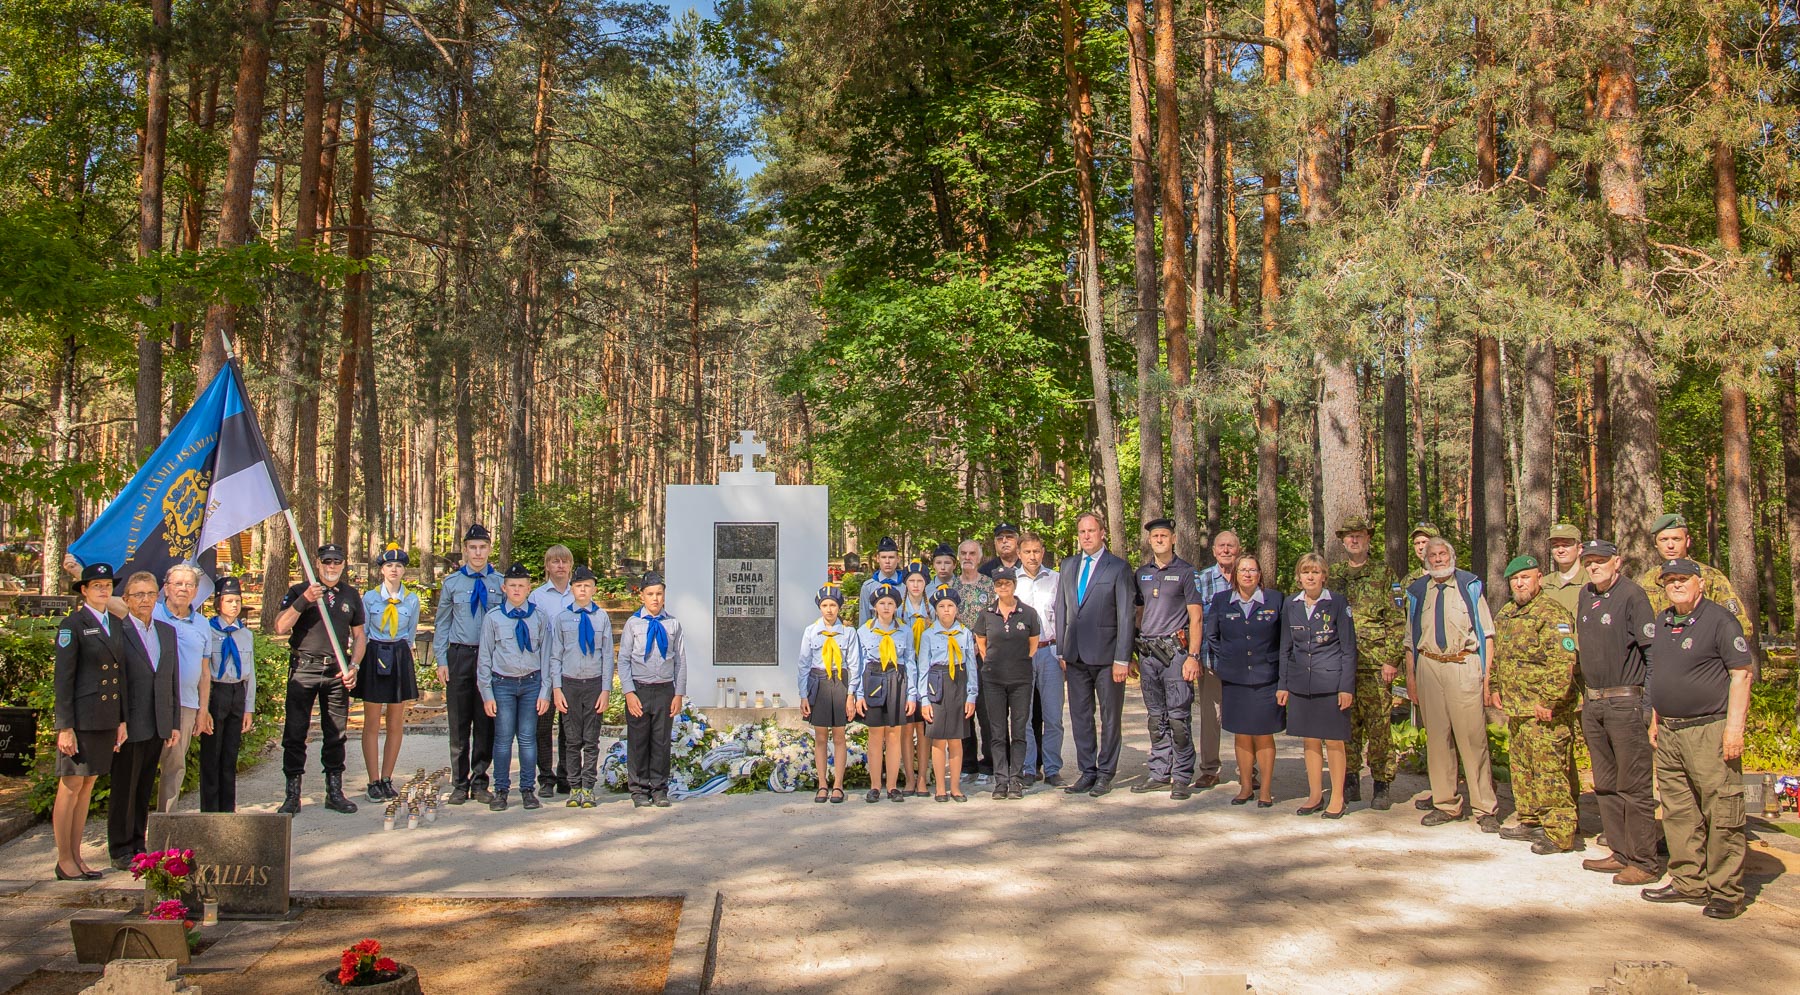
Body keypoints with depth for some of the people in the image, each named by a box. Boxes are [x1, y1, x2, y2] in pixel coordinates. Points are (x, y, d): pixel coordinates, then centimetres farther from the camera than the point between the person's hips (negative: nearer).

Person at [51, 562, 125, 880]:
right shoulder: (72, 625, -6)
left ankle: (76, 857, 17)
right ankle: (64, 861, 8)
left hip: (107, 719, 6)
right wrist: (65, 727, -14)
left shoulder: (116, 624, 13)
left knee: (88, 787, 11)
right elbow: (62, 678, -10)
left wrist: (122, 720, 13)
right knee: (71, 787, 0)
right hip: (81, 718, -6)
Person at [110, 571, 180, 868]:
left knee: (145, 790, 13)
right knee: (124, 790, 4)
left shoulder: (168, 631, 12)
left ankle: (138, 845, 22)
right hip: (129, 726, -5)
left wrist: (174, 723, 11)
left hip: (158, 726, 5)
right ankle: (121, 850, 14)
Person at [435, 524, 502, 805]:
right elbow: (442, 623, 8)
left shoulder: (500, 583, 2)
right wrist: (441, 660, 1)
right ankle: (460, 784, 14)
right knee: (459, 723, 4)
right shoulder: (451, 582, 5)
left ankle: (480, 782, 16)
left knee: (486, 723, 5)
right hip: (459, 655, 0)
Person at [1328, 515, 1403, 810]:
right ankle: (1350, 782, 15)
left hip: (1375, 663, -3)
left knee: (1379, 725, -3)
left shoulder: (1383, 574, 4)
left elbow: (1397, 621, 0)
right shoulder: (1332, 575, 13)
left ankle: (1381, 786, 4)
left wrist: (1391, 660, -8)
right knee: (1347, 725, 6)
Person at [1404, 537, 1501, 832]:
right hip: (1429, 667, 3)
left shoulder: (1470, 586, 5)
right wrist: (1410, 675, 7)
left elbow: (1487, 634, 3)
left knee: (1473, 738, -4)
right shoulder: (1417, 592, 13)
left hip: (1464, 666, -3)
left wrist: (1488, 676, -4)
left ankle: (1485, 809, 4)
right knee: (1436, 738, 6)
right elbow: (1410, 639, 16)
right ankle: (1446, 805, 16)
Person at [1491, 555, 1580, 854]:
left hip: (1544, 712, -9)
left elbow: (1563, 661, -21)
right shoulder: (1505, 614, 15)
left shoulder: (1552, 613, -13)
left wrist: (1549, 700, -23)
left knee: (1549, 772, -6)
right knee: (1522, 769, 17)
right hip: (1515, 710, 9)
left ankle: (1560, 834, 0)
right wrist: (1496, 688, 21)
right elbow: (1498, 655, 28)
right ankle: (1531, 822, 28)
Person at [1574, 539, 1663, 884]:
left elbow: (1654, 652, -13)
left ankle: (1645, 862, 4)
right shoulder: (1585, 595, 12)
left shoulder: (1632, 595, -10)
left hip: (1626, 703, -8)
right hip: (1592, 704, 8)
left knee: (1634, 787, -3)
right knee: (1605, 784, 13)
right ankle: (1621, 853, 22)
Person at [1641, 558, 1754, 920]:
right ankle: (1688, 883, 20)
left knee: (1721, 814, -5)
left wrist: (1734, 727, -17)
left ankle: (1726, 892, 2)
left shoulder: (1720, 620, -8)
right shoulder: (1662, 621, 15)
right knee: (1678, 812, 11)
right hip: (1669, 732, 8)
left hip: (1710, 730, -8)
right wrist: (1655, 719, 19)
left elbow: (1742, 673, -11)